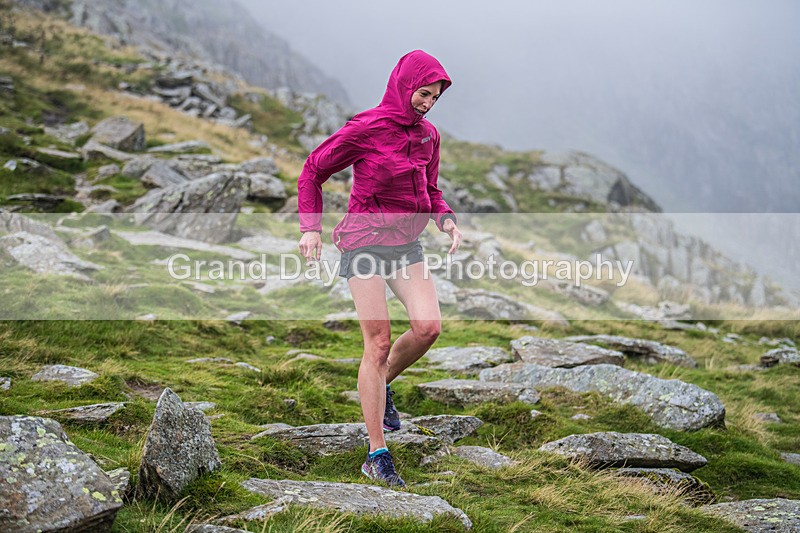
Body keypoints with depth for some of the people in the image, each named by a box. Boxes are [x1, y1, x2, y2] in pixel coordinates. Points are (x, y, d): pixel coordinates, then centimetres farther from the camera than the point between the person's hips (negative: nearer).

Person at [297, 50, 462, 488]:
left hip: (406, 246, 6)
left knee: (428, 326, -16)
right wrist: (310, 227, -11)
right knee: (378, 344, -8)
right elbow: (313, 171, -2)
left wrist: (446, 219, 1)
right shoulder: (366, 129, -10)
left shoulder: (428, 136, 9)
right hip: (365, 242, -6)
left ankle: (382, 385, 16)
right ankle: (377, 455, -1)